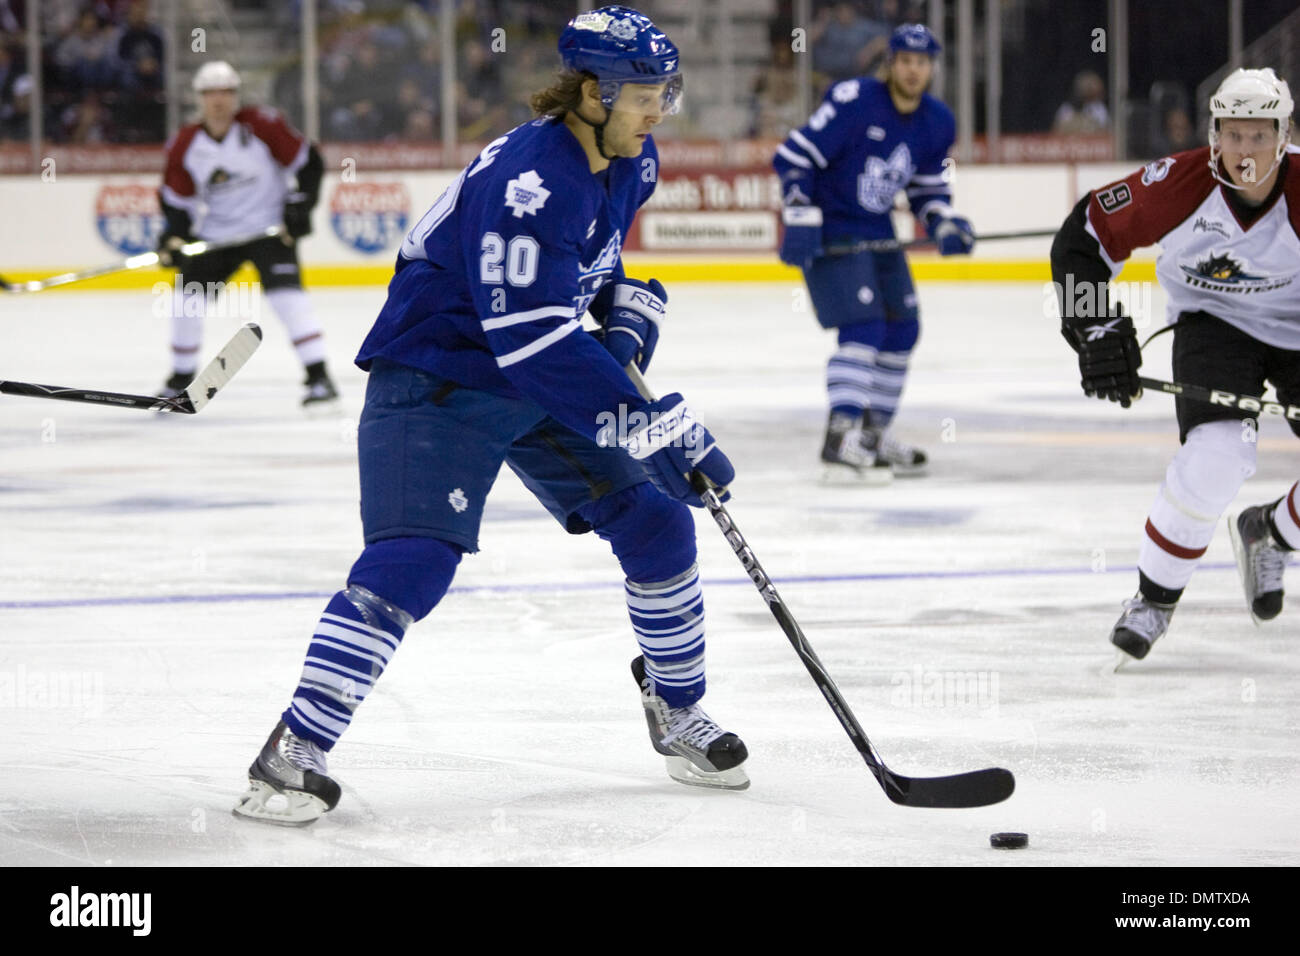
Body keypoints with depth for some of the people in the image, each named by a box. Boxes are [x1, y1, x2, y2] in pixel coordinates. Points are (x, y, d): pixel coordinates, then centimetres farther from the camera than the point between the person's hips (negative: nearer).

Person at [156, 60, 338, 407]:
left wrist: (300, 205, -14)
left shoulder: (262, 126, -13)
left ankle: (319, 376, -24)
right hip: (213, 234, 4)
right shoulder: (185, 144, -3)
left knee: (285, 291, -22)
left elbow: (308, 163, -6)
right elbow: (175, 198, 6)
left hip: (268, 228, -4)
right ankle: (181, 377, 18)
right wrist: (173, 236, -9)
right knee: (188, 293, -2)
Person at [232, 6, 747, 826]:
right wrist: (655, 426, -33)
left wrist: (628, 315, 3)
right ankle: (295, 752, -19)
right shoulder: (529, 182, -29)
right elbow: (534, 343, -34)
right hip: (434, 378, -8)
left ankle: (677, 711, 25)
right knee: (414, 559, -23)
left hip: (542, 378, 8)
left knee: (657, 526, 4)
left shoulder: (632, 163, 0)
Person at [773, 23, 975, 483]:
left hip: (877, 233, 8)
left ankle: (873, 432, 24)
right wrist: (799, 221, -23)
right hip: (829, 232, -8)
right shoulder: (854, 101, -20)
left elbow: (928, 186, 15)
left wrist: (944, 225, -4)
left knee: (902, 329, 10)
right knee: (864, 328, -19)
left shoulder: (937, 123, 2)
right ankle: (840, 437, -22)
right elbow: (795, 156, -18)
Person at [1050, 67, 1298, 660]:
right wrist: (1098, 331, -18)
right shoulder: (1179, 184, -24)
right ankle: (1154, 599, -6)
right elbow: (1083, 238, -13)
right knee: (1216, 455, -25)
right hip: (1213, 323, -2)